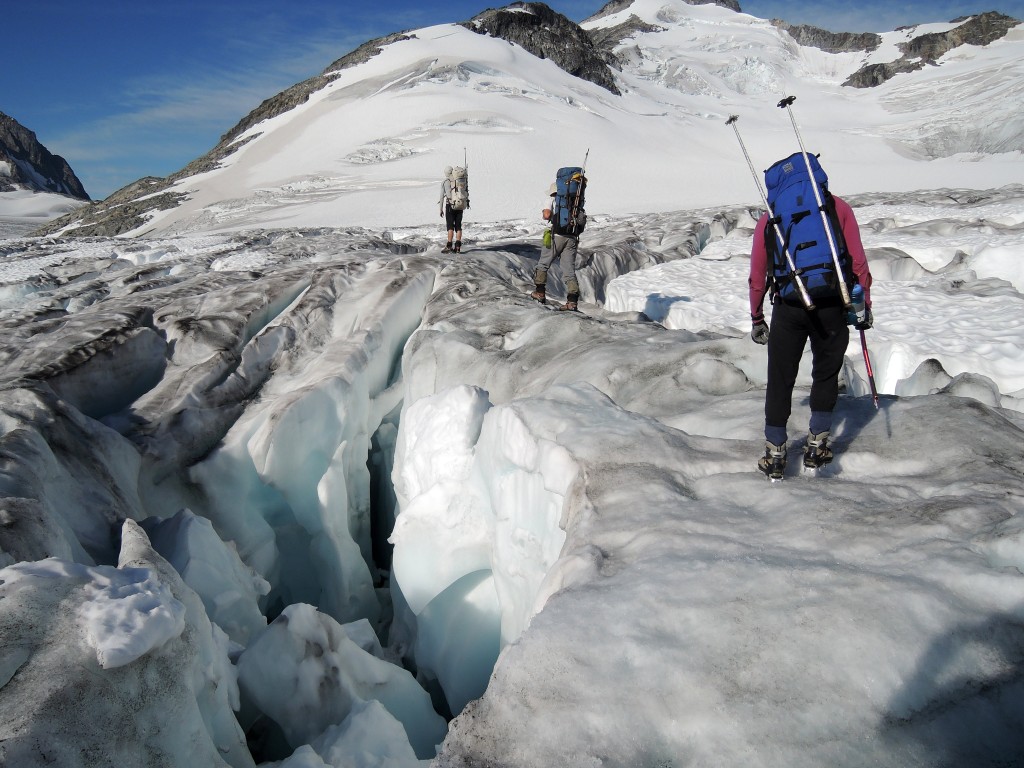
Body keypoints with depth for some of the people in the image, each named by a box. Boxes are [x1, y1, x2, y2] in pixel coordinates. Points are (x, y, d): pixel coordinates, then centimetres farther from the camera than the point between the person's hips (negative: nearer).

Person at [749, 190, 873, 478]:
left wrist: (756, 319, 18)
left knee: (780, 381, 9)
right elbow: (857, 260, 3)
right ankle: (817, 446, 20)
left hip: (788, 308, 0)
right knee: (826, 376, 18)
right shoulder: (838, 207, 8)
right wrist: (863, 305, 11)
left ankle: (775, 457, 14)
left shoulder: (770, 218, 9)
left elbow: (757, 275, 10)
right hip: (831, 306, 0)